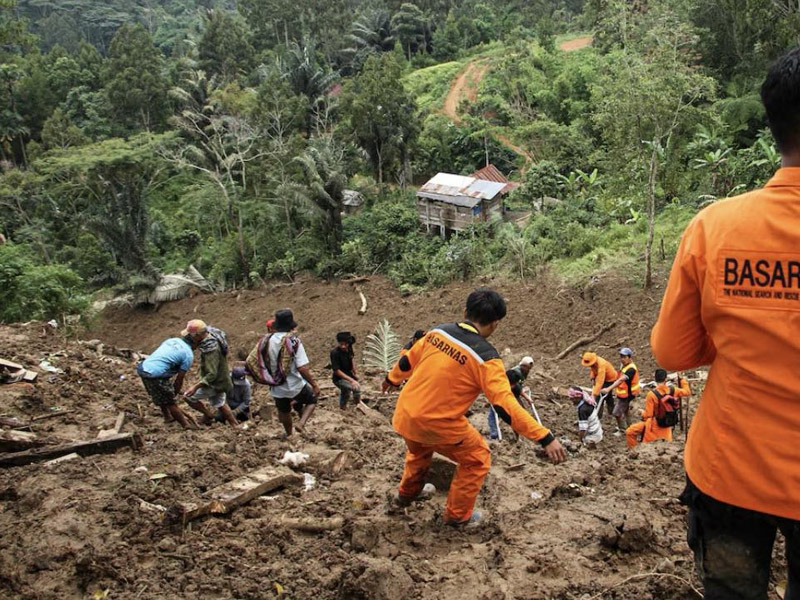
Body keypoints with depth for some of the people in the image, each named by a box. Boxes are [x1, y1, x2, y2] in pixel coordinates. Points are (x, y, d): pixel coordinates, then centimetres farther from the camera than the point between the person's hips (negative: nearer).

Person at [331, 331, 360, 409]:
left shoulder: (349, 348, -7)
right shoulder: (335, 353, -28)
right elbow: (337, 371, -27)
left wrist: (355, 373, 10)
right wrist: (351, 380, -33)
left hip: (349, 376, 8)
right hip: (339, 379, -8)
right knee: (357, 388, -28)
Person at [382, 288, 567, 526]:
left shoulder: (438, 332, -2)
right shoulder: (485, 357, -19)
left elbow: (407, 361, 14)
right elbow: (505, 405, -24)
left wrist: (392, 379, 35)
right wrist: (545, 437, -22)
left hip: (404, 416, 6)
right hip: (437, 425, -6)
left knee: (419, 450, 37)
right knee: (477, 459, 19)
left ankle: (405, 495, 57)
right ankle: (458, 515, 30)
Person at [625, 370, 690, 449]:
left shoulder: (652, 394, -23)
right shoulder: (673, 390, -10)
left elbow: (648, 414, -18)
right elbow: (687, 391, 10)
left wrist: (643, 413, 4)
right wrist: (681, 379, 18)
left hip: (654, 424, -5)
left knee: (630, 432, 4)